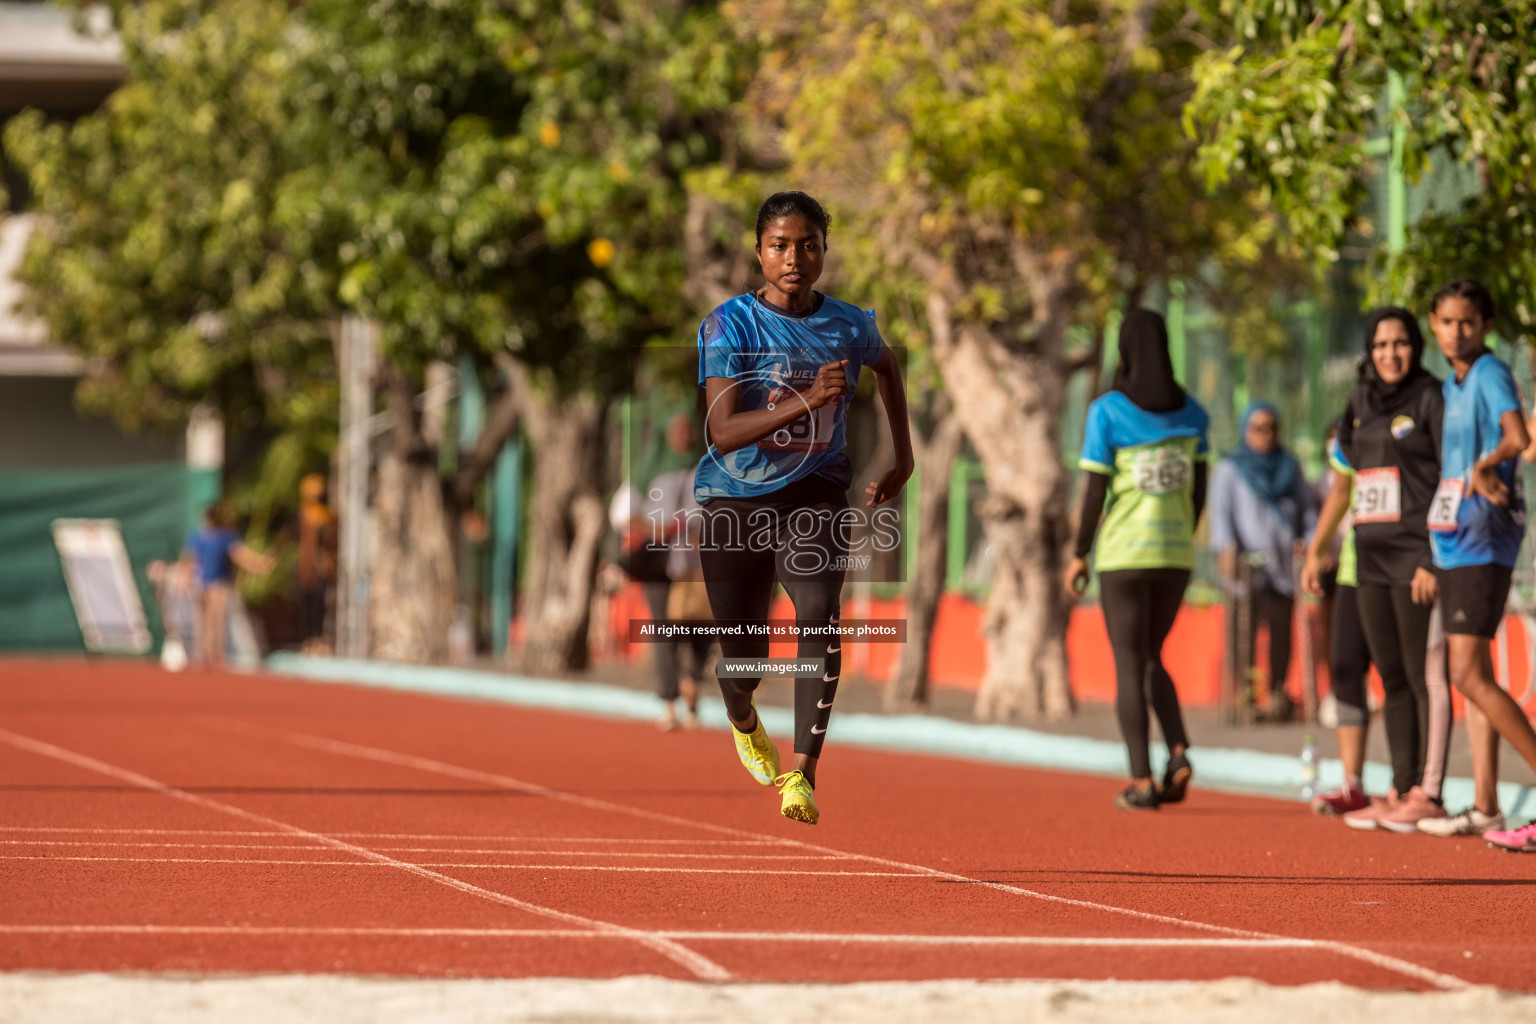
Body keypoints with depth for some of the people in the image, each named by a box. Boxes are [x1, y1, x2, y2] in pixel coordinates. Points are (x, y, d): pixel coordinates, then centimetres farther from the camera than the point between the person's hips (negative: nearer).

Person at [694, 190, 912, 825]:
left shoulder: (851, 326, -1)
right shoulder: (730, 326, -12)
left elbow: (886, 365, 25)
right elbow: (723, 433, -22)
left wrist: (903, 457, 21)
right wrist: (806, 401, -33)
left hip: (815, 495, 1)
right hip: (735, 499, -1)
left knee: (818, 619, -26)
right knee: (742, 652, 11)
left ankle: (801, 775, -31)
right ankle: (744, 723, 49)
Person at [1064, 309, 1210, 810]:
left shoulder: (1105, 412, -10)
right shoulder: (1190, 412, 3)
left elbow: (1094, 492, -10)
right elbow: (1199, 489, 7)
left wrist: (1079, 555, 0)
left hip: (1123, 555, -4)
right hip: (1175, 554, 4)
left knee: (1128, 666, 3)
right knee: (1150, 659, 18)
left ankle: (1142, 782, -2)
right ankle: (1178, 753, -3)